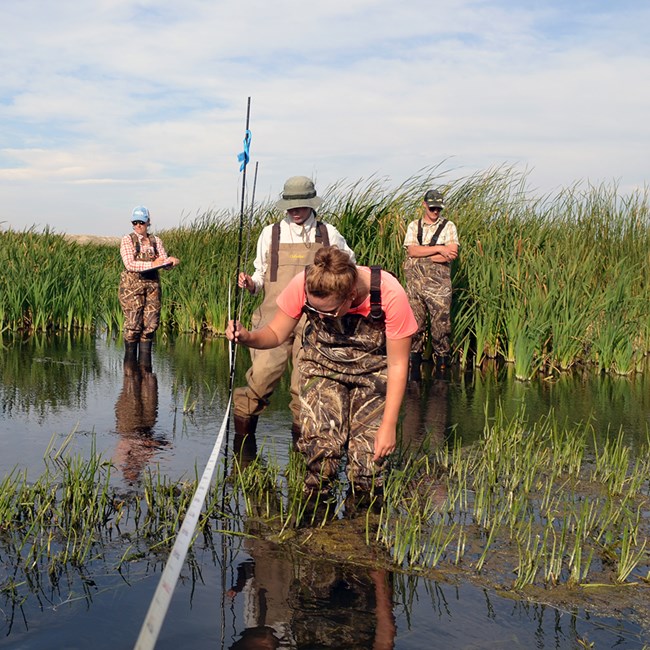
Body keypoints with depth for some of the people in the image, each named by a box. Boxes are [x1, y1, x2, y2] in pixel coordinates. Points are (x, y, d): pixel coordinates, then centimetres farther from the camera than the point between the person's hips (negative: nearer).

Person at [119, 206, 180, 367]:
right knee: (133, 324, -8)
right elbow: (129, 264, -12)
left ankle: (145, 365, 9)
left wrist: (172, 261, -18)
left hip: (153, 285, 4)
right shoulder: (127, 240, 1)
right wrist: (152, 264, -19)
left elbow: (165, 263, 5)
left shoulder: (156, 241, 13)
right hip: (132, 285, -4)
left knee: (151, 323, 1)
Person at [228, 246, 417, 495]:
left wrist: (389, 425, -18)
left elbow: (397, 364, -18)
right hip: (322, 363, 1)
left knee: (368, 463, -11)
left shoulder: (390, 294, -29)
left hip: (372, 370, -1)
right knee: (321, 447, -22)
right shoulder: (302, 285, -25)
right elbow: (276, 334, -10)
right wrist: (248, 337, -34)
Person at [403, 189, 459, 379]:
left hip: (439, 283, -2)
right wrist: (439, 249, -11)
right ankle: (413, 367, 10)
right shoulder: (414, 226, 12)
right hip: (415, 282, 2)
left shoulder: (448, 226, 7)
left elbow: (452, 253, -8)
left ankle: (442, 362, 3)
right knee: (415, 323, 3)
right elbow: (411, 250, -4)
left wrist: (421, 255, -8)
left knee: (441, 322, -5)